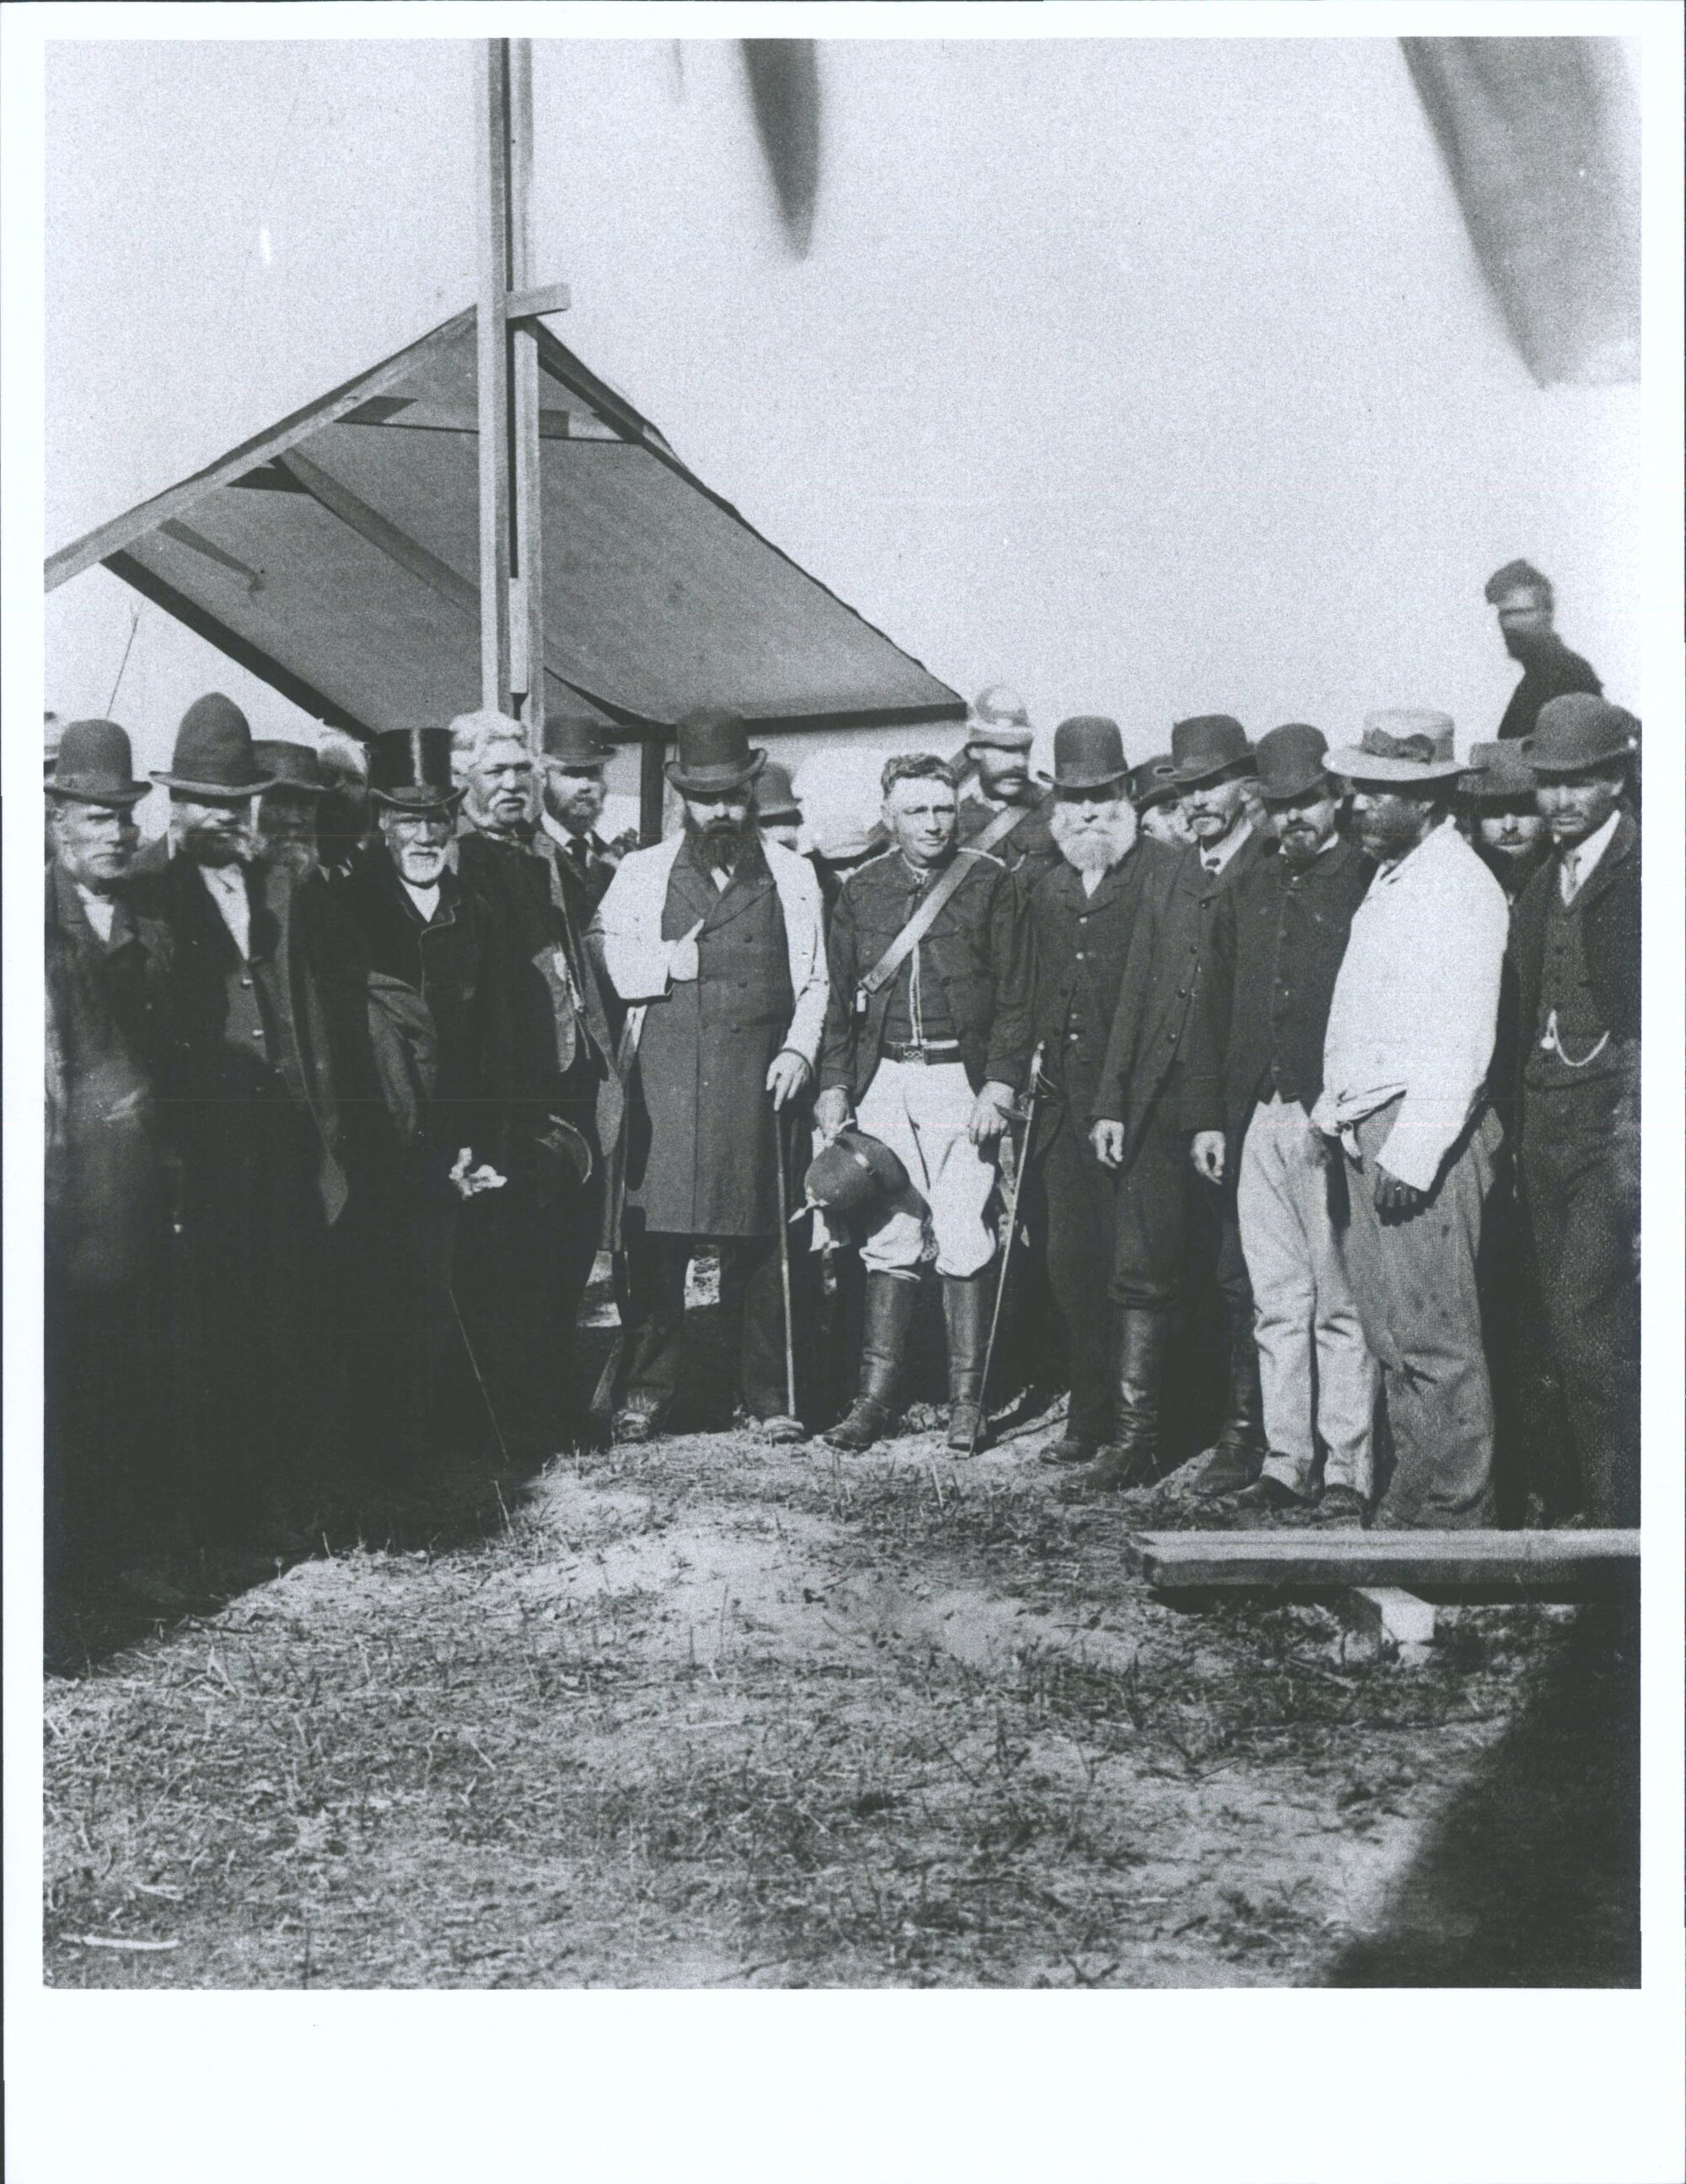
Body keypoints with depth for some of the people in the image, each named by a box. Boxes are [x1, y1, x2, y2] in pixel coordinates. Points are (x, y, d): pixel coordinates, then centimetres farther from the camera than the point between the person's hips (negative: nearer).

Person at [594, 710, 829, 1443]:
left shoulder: (792, 876, 16)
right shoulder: (641, 874, 15)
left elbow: (815, 982, 14)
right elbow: (599, 964, 9)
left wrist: (799, 1050, -1)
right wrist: (674, 962, -4)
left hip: (757, 1080, 0)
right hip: (665, 1077, 0)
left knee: (756, 1242, 1)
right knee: (655, 1238, -4)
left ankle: (769, 1396, 9)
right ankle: (645, 1392, 6)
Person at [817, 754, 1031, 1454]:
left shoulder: (991, 882, 2)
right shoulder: (861, 890, 11)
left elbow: (1014, 996, -1)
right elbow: (840, 999, 14)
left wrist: (998, 1086, -9)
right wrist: (834, 1087, 6)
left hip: (960, 1077, -3)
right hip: (882, 1079, 3)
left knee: (963, 1244, -4)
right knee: (887, 1241, 4)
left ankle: (966, 1402, 4)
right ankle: (875, 1397, 8)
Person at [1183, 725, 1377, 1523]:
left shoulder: (1369, 885, -1)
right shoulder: (1246, 894, 16)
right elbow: (1212, 1010, 19)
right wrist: (1207, 1117, 12)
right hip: (1257, 1121, 6)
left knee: (1340, 1304, -3)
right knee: (1277, 1302, 9)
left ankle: (1347, 1473, 2)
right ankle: (1285, 1463, 15)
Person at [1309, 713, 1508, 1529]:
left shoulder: (1458, 887, -11)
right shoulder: (1389, 879, 19)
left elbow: (1460, 1041, -18)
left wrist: (1412, 1154, -22)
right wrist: (1337, 1113, 14)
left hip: (1422, 1136, -9)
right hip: (1363, 1136, 9)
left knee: (1435, 1339, -6)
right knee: (1389, 1336, 12)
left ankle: (1458, 1513, 1)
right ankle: (1410, 1498, 19)